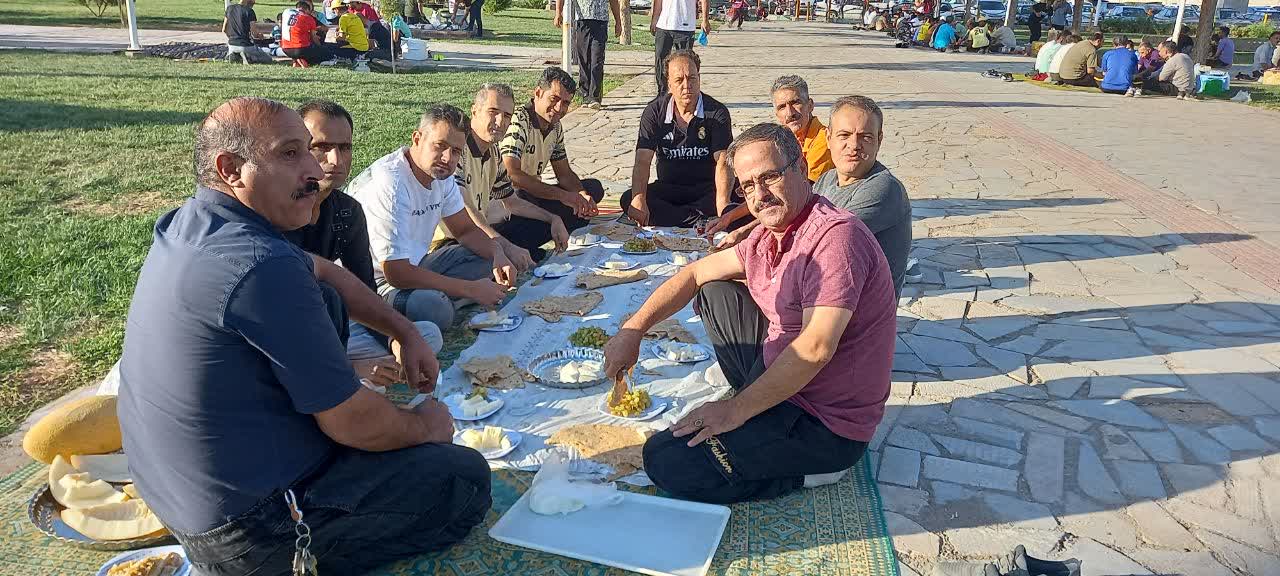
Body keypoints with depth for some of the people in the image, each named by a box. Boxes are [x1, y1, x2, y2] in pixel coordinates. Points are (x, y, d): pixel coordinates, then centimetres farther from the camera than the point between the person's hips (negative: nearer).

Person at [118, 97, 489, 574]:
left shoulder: (190, 222, 1)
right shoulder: (261, 266, -30)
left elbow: (324, 273, 15)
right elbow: (353, 424, -23)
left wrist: (406, 333, 8)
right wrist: (425, 426, -3)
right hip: (240, 533, -9)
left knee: (324, 307, 15)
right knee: (466, 478, -1)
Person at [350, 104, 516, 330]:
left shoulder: (441, 173, 0)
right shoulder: (390, 183, -27)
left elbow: (466, 230, 12)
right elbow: (396, 273, -29)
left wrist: (498, 255, -12)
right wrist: (471, 289, -26)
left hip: (414, 266, 9)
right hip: (379, 281, -9)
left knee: (491, 258, 2)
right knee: (433, 307, -37)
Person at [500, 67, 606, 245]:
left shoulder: (555, 127, 7)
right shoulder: (518, 121, -20)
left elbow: (564, 173, 12)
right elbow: (512, 174, -32)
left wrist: (582, 195, -11)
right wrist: (563, 195, -30)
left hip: (533, 193, 10)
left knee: (594, 188, 5)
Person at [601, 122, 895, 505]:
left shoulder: (836, 236, -24)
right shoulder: (771, 235, 4)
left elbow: (815, 348, -31)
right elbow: (697, 273, 13)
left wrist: (736, 410, -24)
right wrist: (633, 329, 3)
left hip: (827, 424, -9)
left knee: (665, 461, -17)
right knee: (714, 294, 16)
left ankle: (812, 468, -4)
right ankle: (761, 407, 11)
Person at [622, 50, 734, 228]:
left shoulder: (717, 112, -8)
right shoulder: (654, 111, -4)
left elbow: (723, 162, -19)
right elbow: (643, 161, -14)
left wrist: (722, 205, -39)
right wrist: (638, 199, -34)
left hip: (706, 189, -1)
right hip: (668, 188, 2)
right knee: (628, 199, -25)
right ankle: (701, 221, -30)